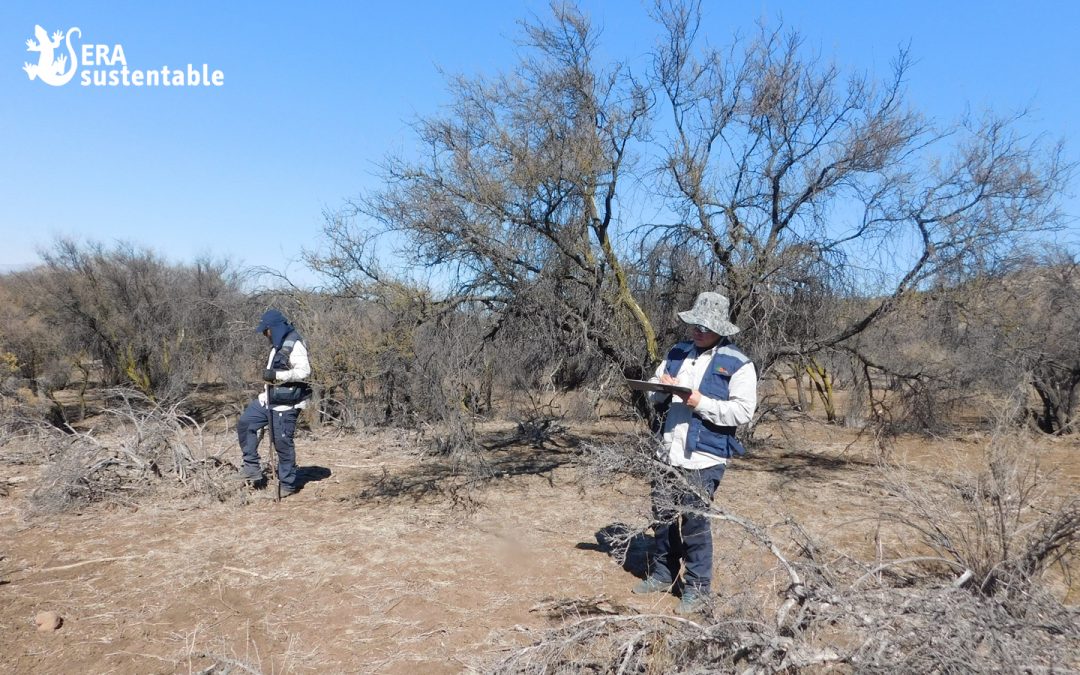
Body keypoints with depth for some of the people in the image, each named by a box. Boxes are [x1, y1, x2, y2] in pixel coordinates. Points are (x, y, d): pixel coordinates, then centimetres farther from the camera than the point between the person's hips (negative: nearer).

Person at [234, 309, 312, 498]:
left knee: (283, 442, -3)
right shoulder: (278, 344, 13)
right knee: (245, 423, 9)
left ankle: (287, 484, 11)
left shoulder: (294, 344, -17)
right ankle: (252, 467, 15)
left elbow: (304, 371, -26)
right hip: (270, 399, 10)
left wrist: (276, 375, -26)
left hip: (285, 403, -10)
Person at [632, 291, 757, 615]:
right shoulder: (677, 353, 12)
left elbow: (743, 411, -14)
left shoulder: (737, 364, -7)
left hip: (703, 456, -6)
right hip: (668, 451, 6)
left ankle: (698, 588, 13)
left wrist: (702, 403, -21)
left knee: (693, 520, -4)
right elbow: (653, 393, 16)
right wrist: (662, 389, -8)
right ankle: (662, 574, 31)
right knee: (662, 515, 14)